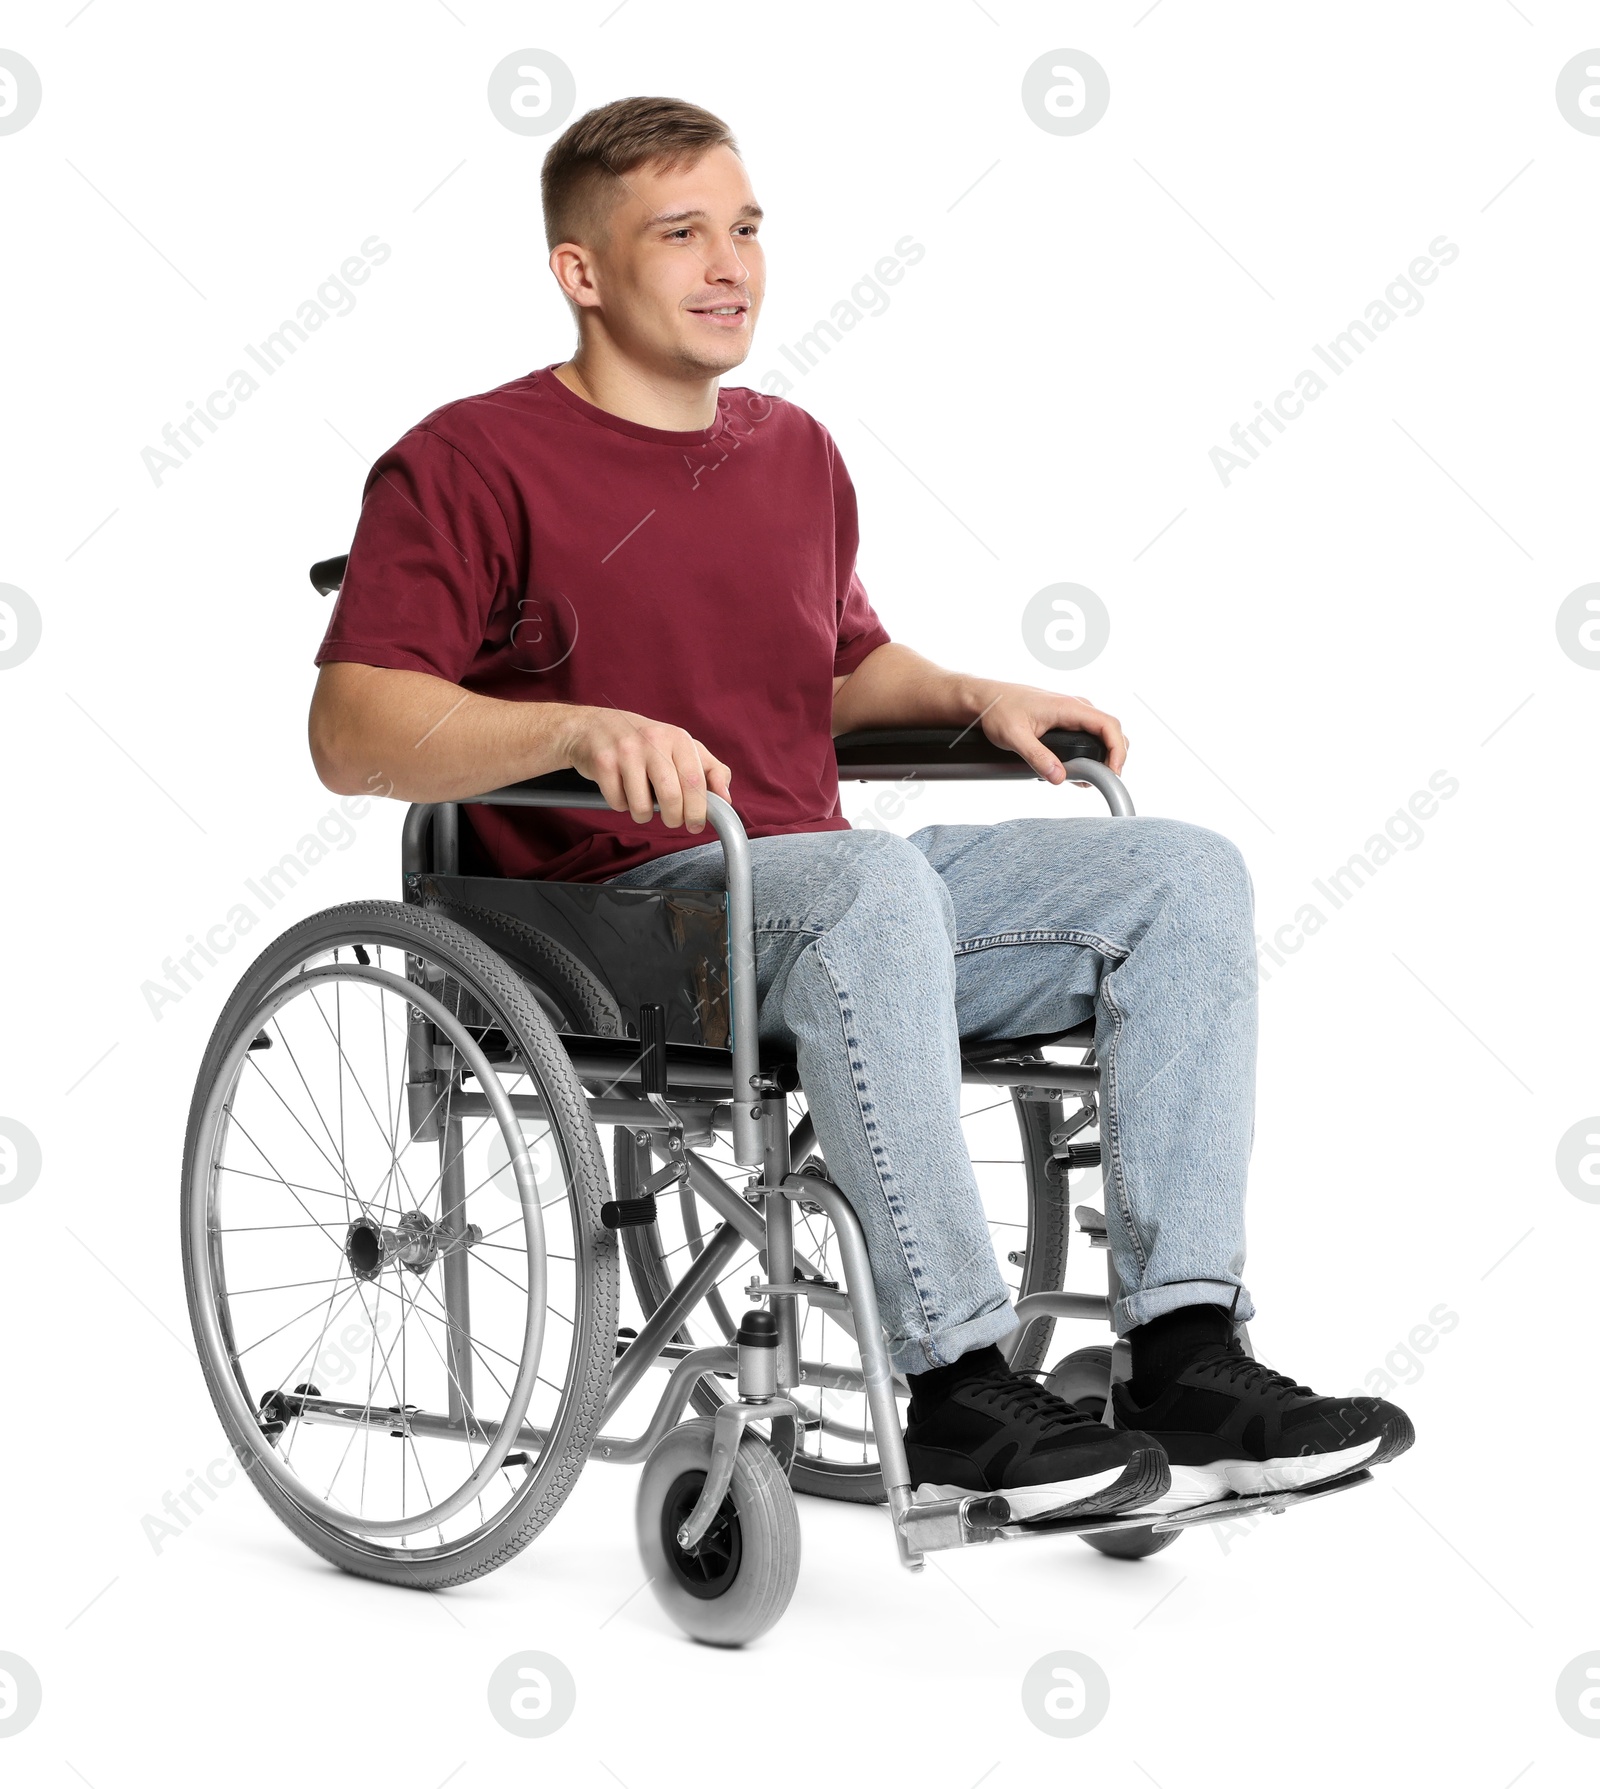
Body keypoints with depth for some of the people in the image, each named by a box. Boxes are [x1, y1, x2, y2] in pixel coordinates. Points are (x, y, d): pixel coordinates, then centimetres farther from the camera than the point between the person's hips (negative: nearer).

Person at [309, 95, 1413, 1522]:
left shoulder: (796, 453, 20)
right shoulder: (471, 464, -3)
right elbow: (351, 731, -14)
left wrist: (972, 695, 13)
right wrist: (582, 728, -29)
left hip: (823, 889, 8)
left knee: (1184, 873, -9)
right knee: (872, 884, -39)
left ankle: (1186, 1355, -18)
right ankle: (960, 1387, -33)